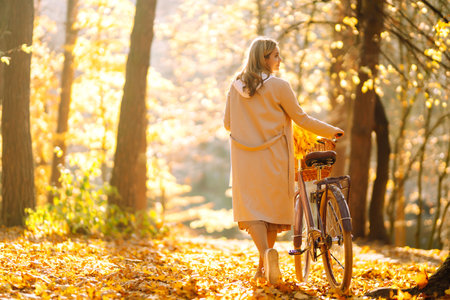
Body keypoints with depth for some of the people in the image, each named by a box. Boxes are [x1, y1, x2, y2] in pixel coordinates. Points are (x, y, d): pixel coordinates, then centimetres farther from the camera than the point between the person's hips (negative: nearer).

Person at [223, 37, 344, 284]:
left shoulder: (235, 87, 4)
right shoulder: (278, 86, -9)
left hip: (245, 157, 3)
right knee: (273, 207, 11)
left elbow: (228, 123, 11)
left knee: (251, 208, 1)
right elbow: (302, 119, -4)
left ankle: (266, 253, -24)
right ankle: (264, 267, 16)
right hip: (272, 156, -3)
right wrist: (332, 131, 9)